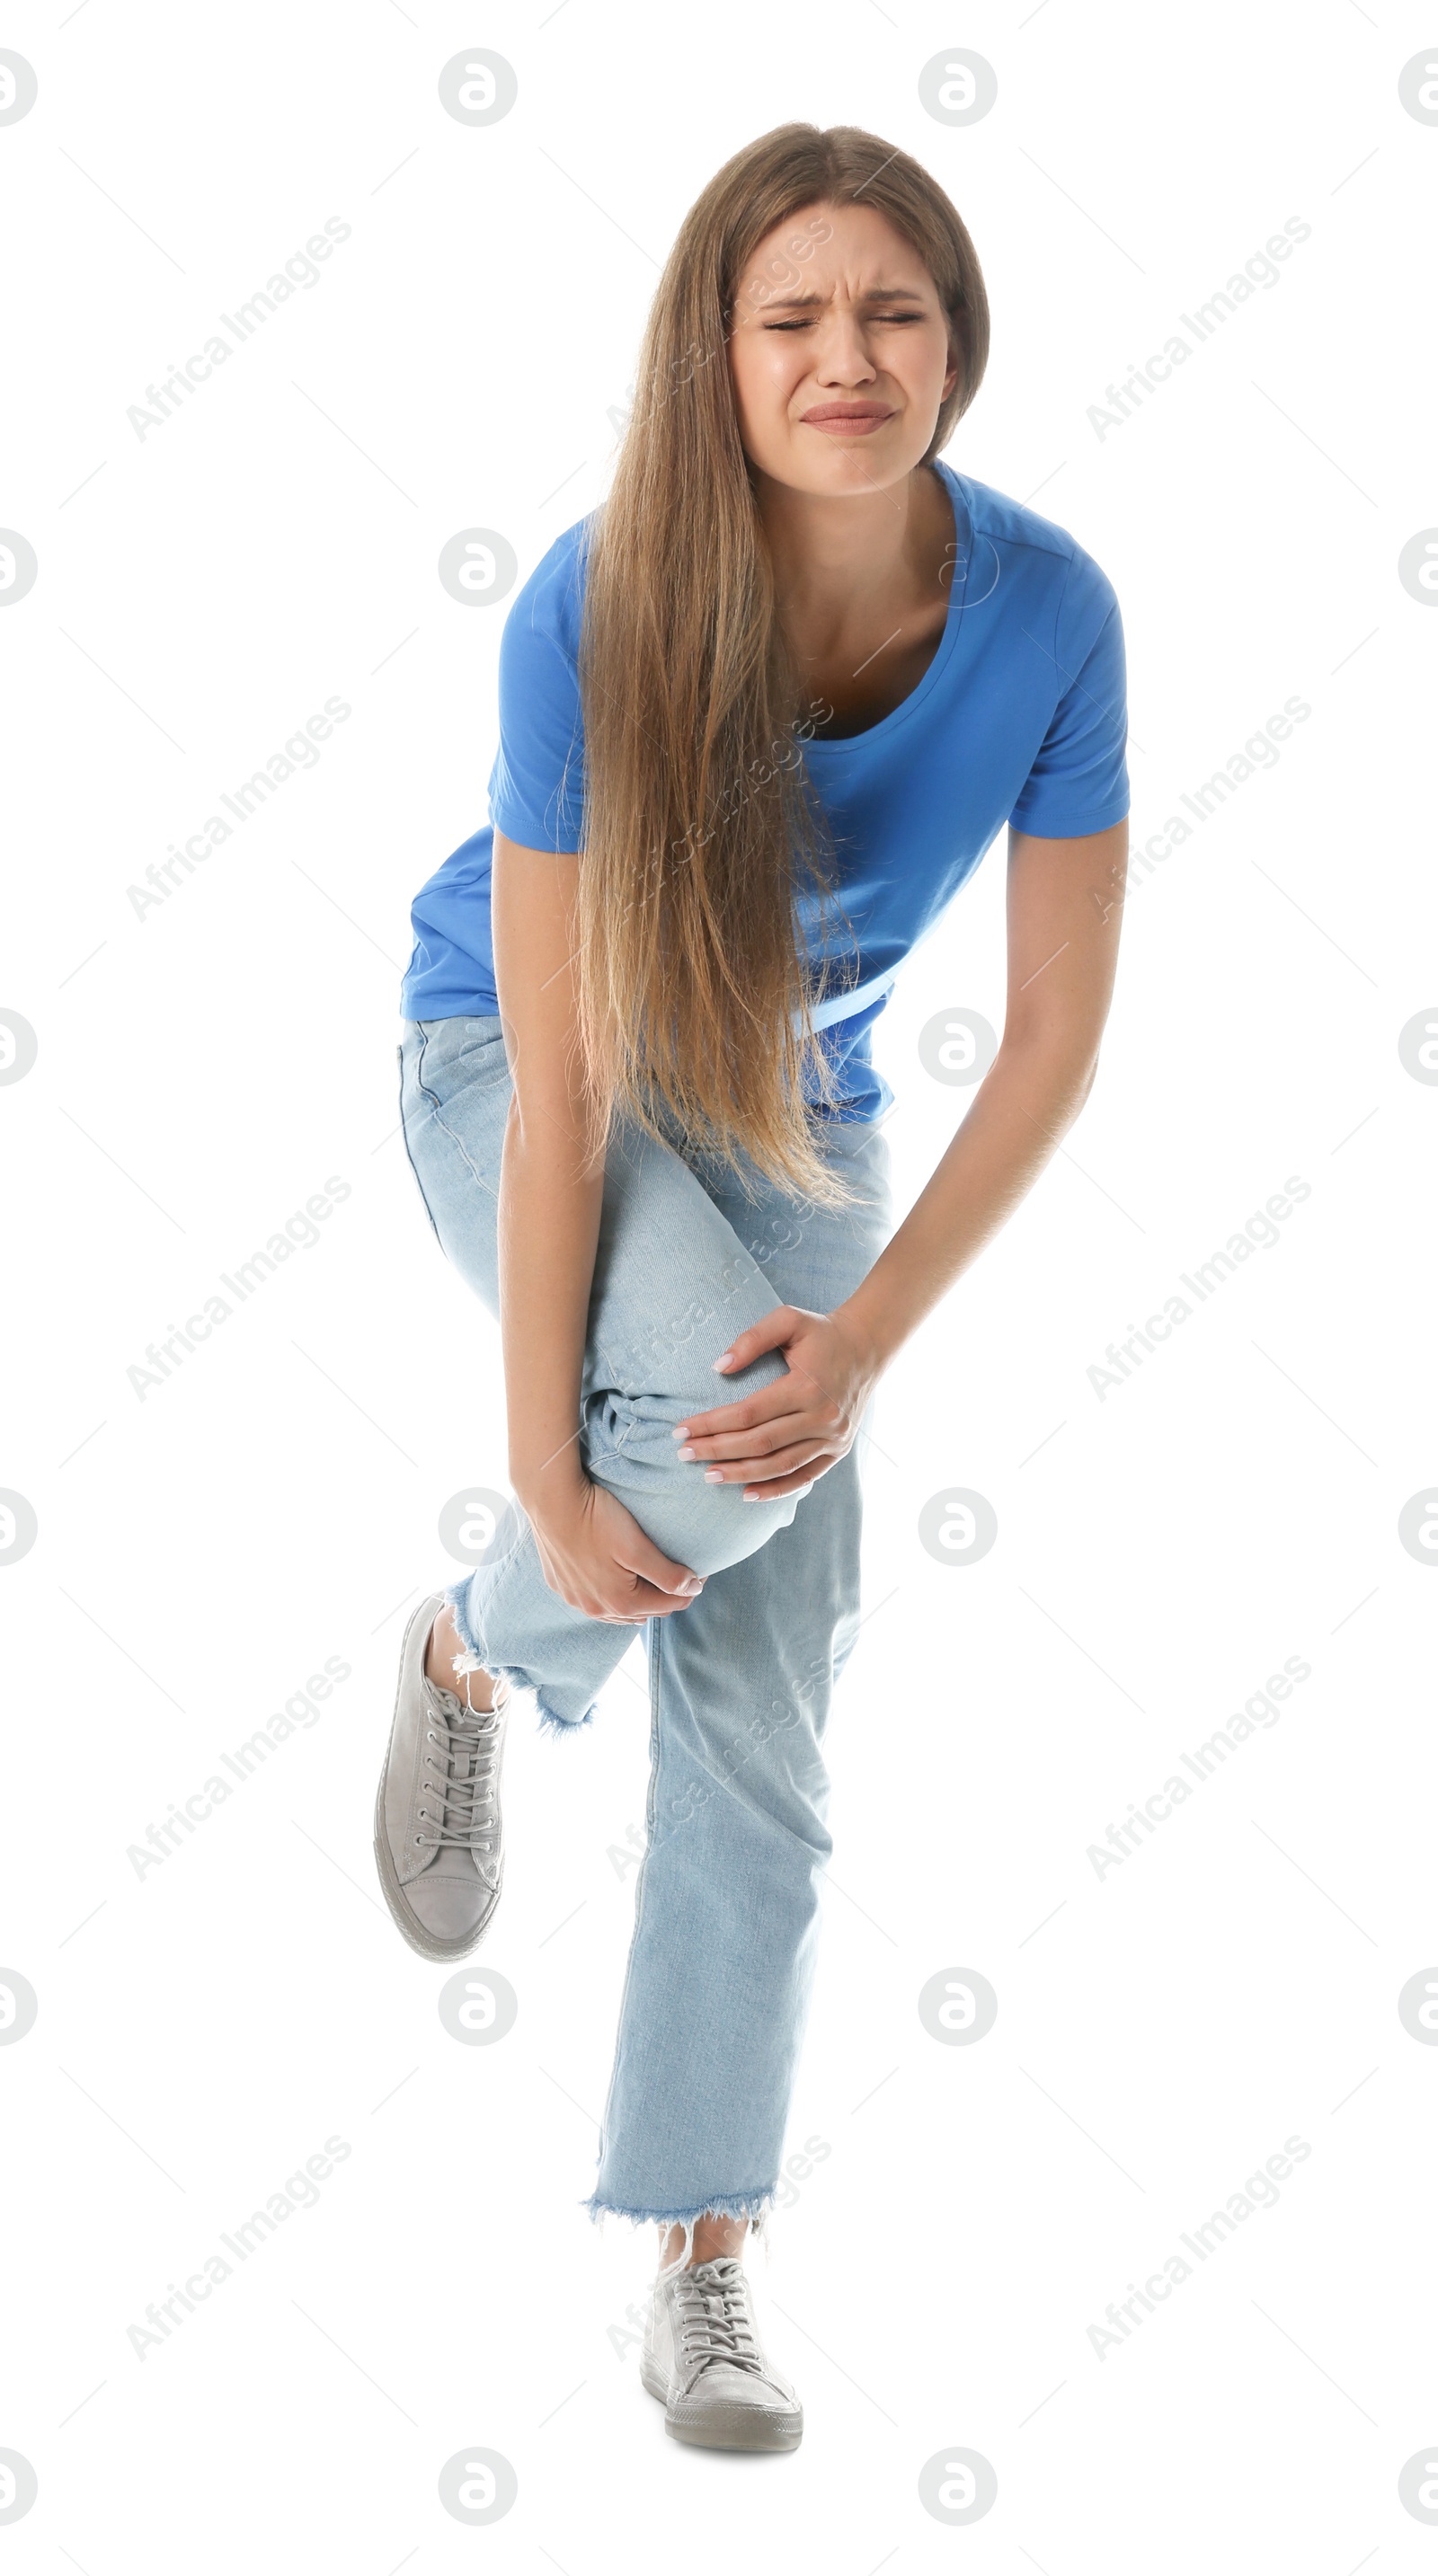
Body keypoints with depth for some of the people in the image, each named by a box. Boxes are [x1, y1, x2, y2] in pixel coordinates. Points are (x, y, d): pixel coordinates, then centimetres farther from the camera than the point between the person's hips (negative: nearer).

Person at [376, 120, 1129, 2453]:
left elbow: (1058, 1033, -14)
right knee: (720, 1426, -34)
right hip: (518, 1069, -3)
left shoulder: (1043, 611, -21)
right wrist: (547, 1466, -26)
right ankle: (476, 1658, 2)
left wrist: (870, 1342, -24)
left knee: (764, 1717, -2)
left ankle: (703, 2273, 10)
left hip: (802, 1104, 3)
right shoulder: (603, 607, -29)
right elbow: (566, 1076, -27)